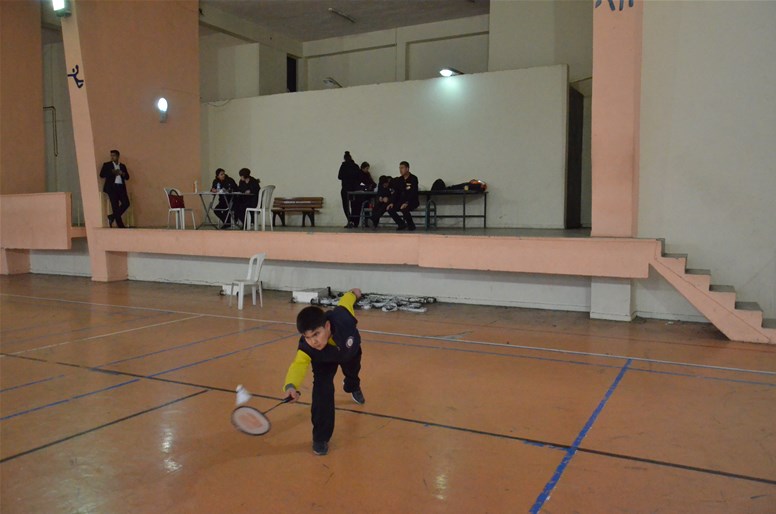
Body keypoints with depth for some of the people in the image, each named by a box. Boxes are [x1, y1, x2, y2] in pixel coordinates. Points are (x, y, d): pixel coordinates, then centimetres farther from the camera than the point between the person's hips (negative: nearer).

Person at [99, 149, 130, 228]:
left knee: (126, 203, -13)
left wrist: (122, 173, -5)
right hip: (111, 187, -3)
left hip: (121, 187, 3)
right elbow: (101, 174, -1)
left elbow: (127, 177, 14)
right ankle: (120, 226, -5)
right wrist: (112, 172, -10)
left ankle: (112, 217, 4)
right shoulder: (107, 165, 10)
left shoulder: (122, 166, 19)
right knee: (115, 206, -8)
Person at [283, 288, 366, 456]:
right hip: (324, 360, -2)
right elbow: (298, 366, -62)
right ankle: (321, 437, -6)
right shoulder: (306, 348, -47)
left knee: (352, 372, 34)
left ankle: (353, 388, 74)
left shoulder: (342, 318, -50)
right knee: (322, 389, -25)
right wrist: (291, 386, -84)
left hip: (350, 351, 2)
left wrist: (353, 293, -5)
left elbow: (345, 301, -29)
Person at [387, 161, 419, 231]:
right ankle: (401, 224, 5)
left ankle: (411, 225, -8)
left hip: (412, 201, -6)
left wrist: (406, 203, -32)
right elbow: (397, 192, 8)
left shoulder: (413, 178, -12)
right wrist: (392, 203, -7)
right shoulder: (399, 179, 8)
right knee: (390, 208, -14)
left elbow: (413, 193, -20)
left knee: (404, 209, -35)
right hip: (401, 201, 6)